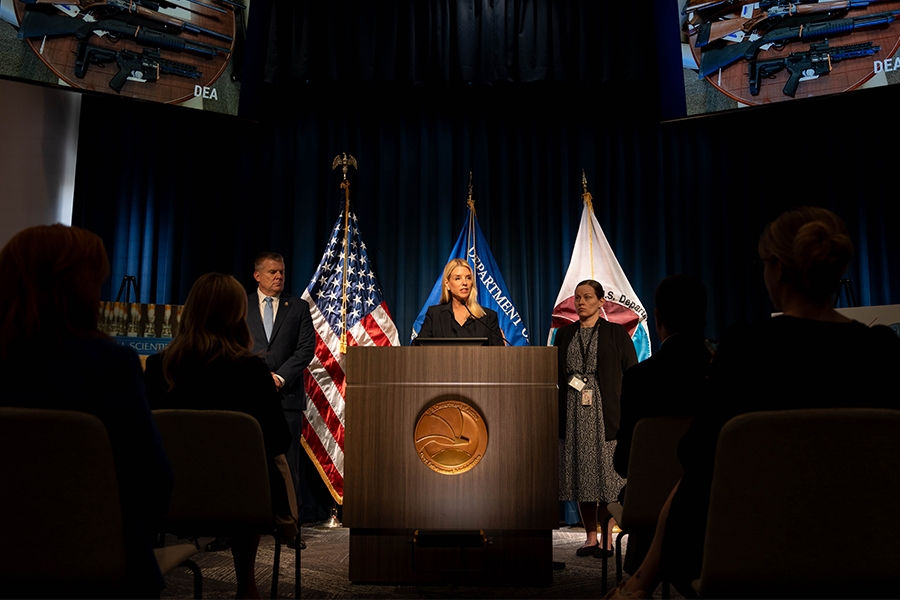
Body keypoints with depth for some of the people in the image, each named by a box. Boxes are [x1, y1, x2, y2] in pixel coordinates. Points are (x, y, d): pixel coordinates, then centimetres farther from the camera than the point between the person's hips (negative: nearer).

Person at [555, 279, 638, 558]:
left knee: (606, 473, -3)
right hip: (574, 412, 3)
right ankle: (590, 537, 14)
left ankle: (606, 537, 6)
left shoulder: (616, 333, 3)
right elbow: (554, 375, 13)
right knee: (581, 474, 4)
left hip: (605, 411, -3)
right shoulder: (564, 335, 12)